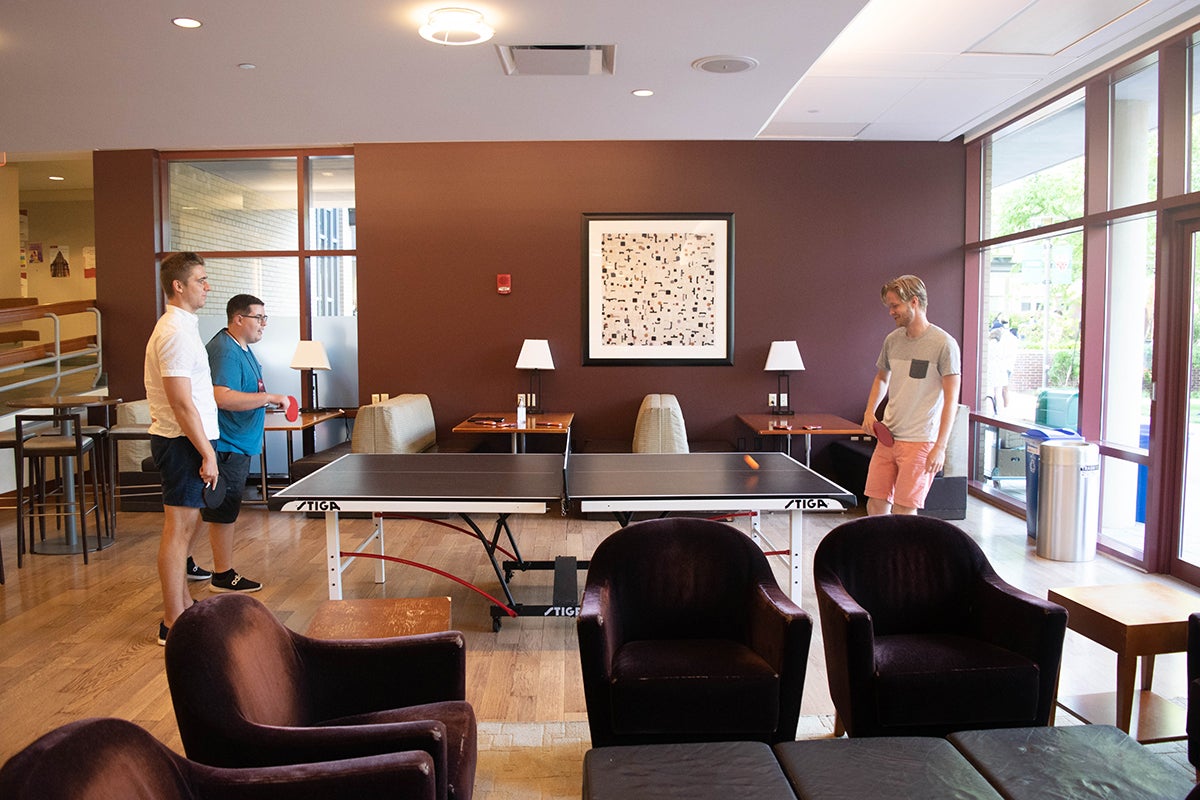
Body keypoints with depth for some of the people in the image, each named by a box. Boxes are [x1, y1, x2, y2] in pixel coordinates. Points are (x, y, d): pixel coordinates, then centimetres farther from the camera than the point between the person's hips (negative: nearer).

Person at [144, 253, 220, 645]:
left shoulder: (181, 326, 16)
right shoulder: (176, 333, -17)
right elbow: (181, 403, -23)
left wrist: (205, 446, 21)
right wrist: (207, 453, -21)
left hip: (185, 440, 11)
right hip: (184, 441, -11)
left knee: (187, 526, 18)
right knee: (179, 530, -5)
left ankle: (185, 606, 30)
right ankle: (173, 624, 3)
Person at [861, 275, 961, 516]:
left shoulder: (944, 344, -11)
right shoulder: (892, 340, 8)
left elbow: (951, 399, -11)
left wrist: (940, 447, -15)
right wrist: (870, 411, 9)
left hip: (920, 442, -6)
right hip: (887, 437, 6)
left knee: (903, 512, -3)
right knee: (875, 505, 7)